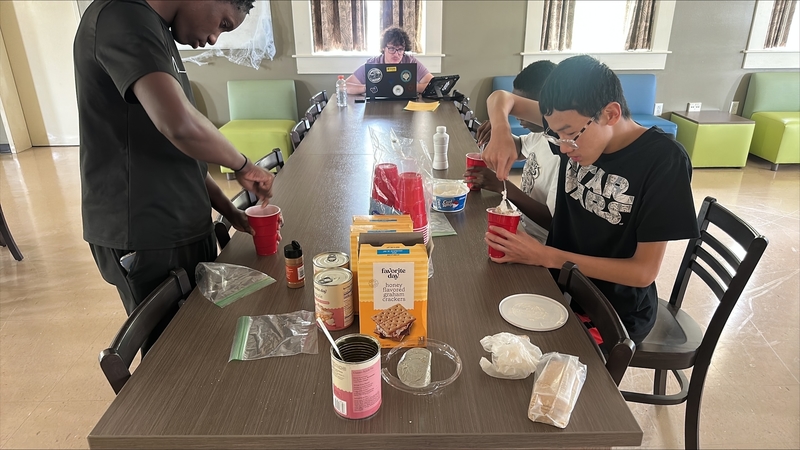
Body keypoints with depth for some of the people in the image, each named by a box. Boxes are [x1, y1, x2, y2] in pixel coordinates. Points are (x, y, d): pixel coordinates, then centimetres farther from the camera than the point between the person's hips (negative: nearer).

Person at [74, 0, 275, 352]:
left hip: (183, 227, 9)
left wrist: (232, 214, 9)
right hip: (146, 239, -9)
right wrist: (243, 165, -15)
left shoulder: (155, 33, 14)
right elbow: (182, 127, -34)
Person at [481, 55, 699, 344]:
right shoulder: (577, 126, -9)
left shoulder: (663, 160, -23)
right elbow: (502, 99, 0)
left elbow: (644, 271, -21)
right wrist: (501, 132, -23)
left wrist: (544, 256, -27)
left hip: (616, 312, -5)